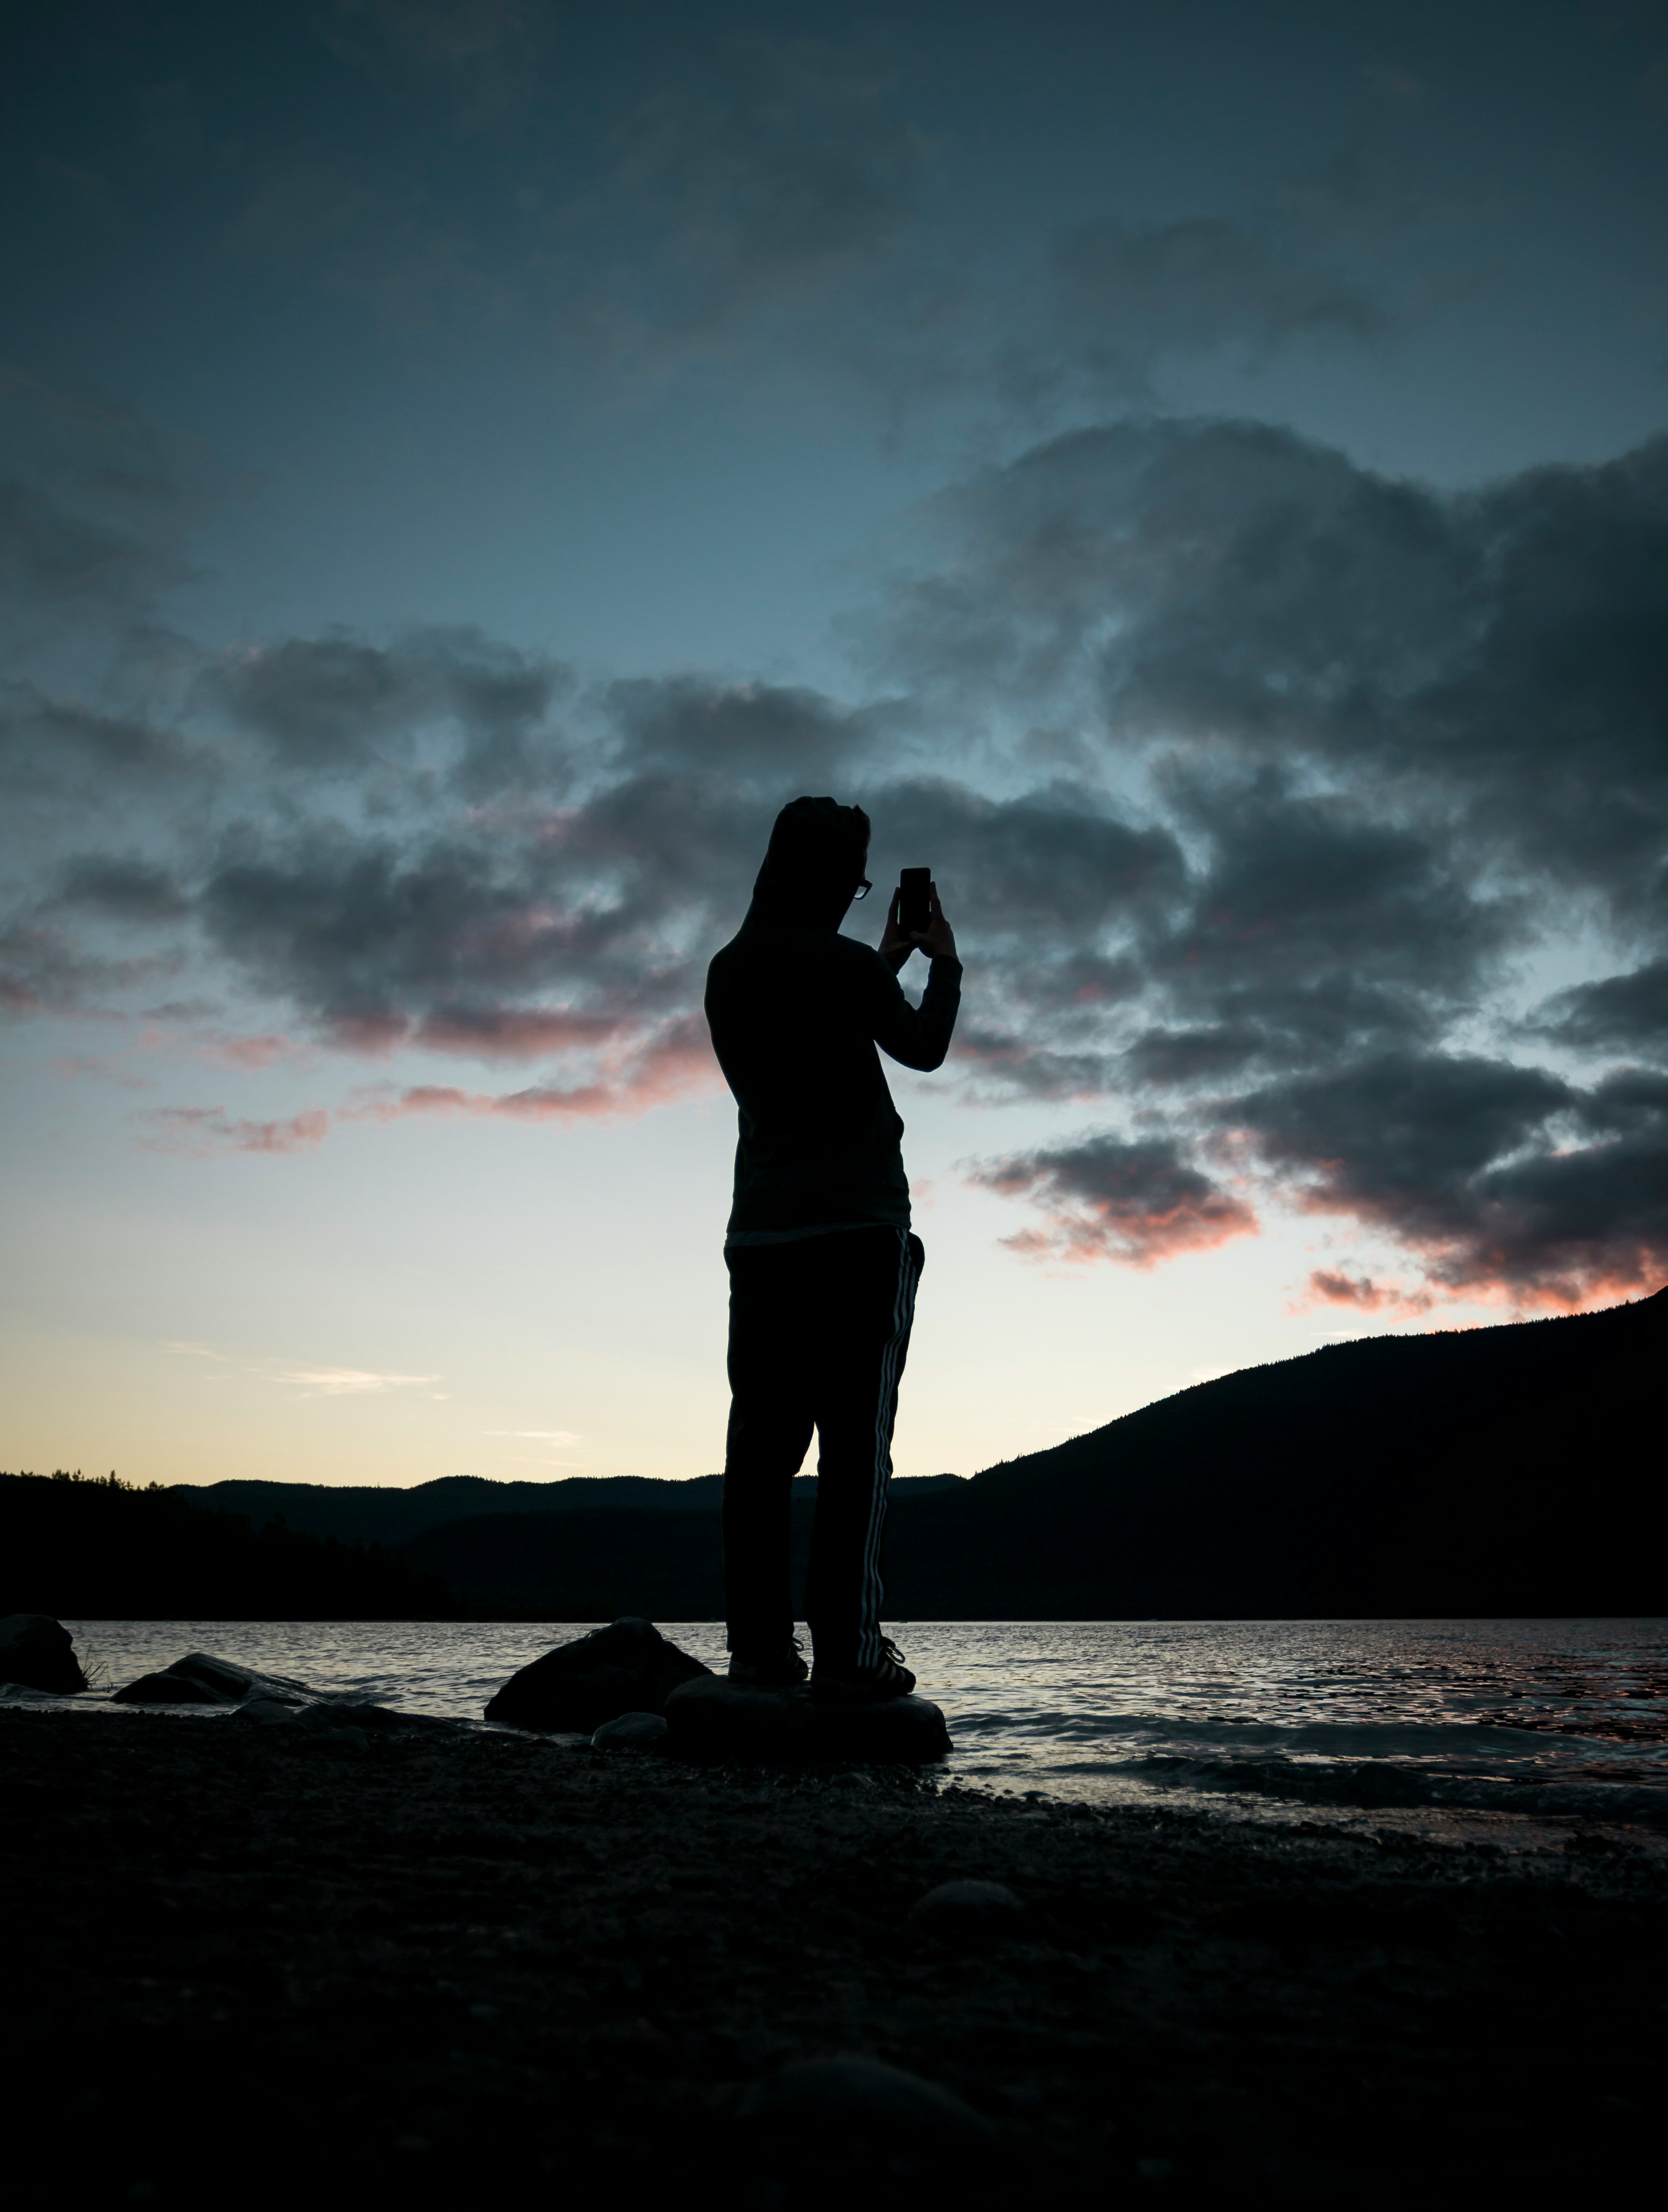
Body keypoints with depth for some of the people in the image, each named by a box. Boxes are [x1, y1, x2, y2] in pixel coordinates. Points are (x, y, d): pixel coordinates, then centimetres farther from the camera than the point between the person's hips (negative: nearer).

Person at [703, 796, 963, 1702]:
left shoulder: (727, 972, 12)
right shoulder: (843, 963, -7)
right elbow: (923, 1049, 9)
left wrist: (890, 963, 31)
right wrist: (943, 964, 24)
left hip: (761, 1233, 6)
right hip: (857, 1227, -6)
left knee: (762, 1441, 3)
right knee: (856, 1440, -5)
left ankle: (759, 1645, 2)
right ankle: (847, 1650, -7)